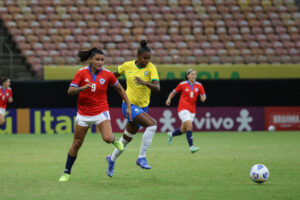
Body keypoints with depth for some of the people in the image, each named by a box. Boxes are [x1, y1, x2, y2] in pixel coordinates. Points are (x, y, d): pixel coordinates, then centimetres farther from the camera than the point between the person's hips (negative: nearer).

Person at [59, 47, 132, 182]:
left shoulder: (107, 75, -6)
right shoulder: (81, 73, -8)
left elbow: (120, 89, 7)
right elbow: (70, 91, -12)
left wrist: (128, 106, 6)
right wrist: (83, 88, -31)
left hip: (101, 112, 0)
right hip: (83, 114, 1)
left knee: (108, 138, -24)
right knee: (76, 144, 5)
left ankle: (115, 141, 14)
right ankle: (67, 172, 20)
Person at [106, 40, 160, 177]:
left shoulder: (151, 68, -8)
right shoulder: (127, 66, -5)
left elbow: (157, 87, -20)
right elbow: (116, 74, 16)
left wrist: (145, 83, -37)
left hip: (143, 107, 3)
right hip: (130, 105, -3)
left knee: (127, 138, 16)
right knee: (152, 124, -26)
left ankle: (112, 159, 41)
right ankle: (141, 158, -19)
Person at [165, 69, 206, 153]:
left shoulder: (199, 86, 4)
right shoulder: (182, 85, -3)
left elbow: (203, 96, 8)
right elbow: (174, 92, 9)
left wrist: (203, 98, -15)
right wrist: (169, 99, -6)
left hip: (192, 110, 5)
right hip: (183, 108, -5)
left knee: (183, 130, 12)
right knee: (189, 125, -23)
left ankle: (171, 134, 44)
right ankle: (191, 146, -20)